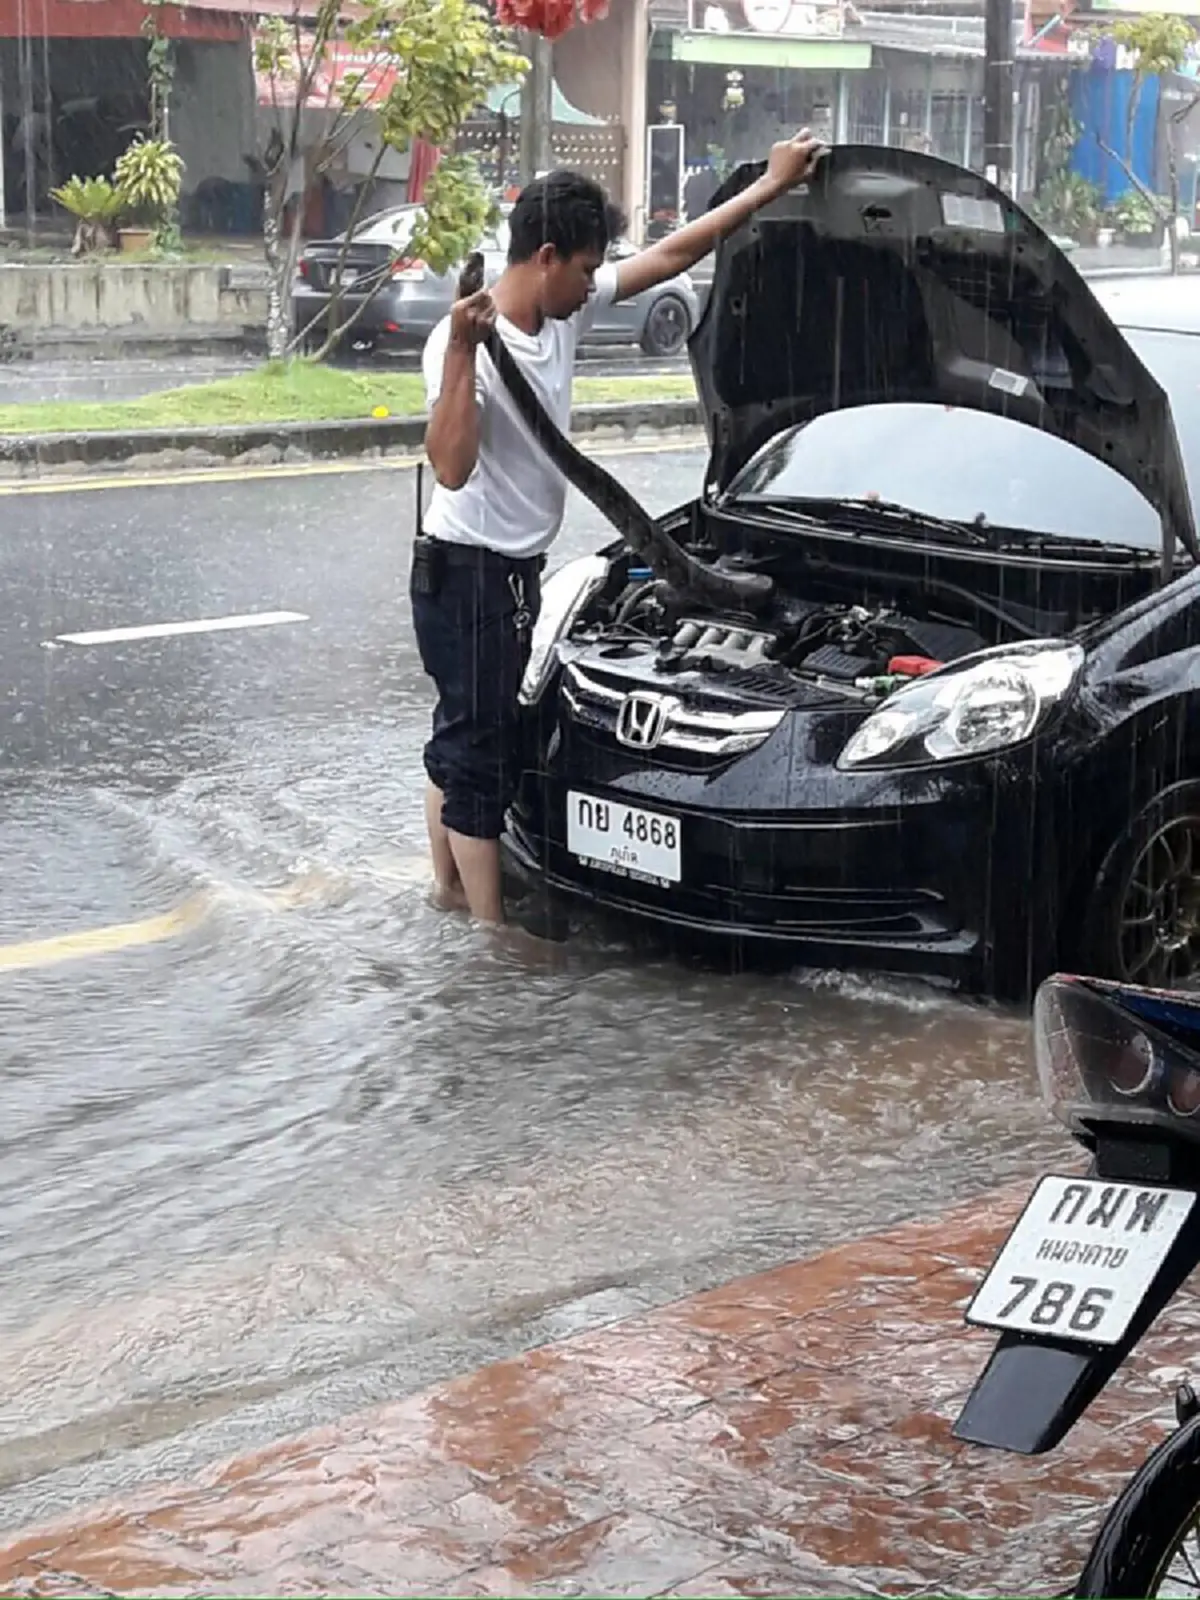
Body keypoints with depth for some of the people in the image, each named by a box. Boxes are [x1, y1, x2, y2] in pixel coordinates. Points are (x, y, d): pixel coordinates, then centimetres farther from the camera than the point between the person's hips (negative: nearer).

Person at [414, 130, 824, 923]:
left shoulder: (567, 310, 2)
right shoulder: (463, 340, -22)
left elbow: (670, 256, 10)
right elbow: (451, 468, -33)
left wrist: (770, 186, 11)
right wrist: (462, 352, -40)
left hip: (512, 571, 9)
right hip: (468, 574, -9)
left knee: (462, 740, 19)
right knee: (482, 753, -4)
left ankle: (452, 887, 32)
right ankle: (491, 927, 1)